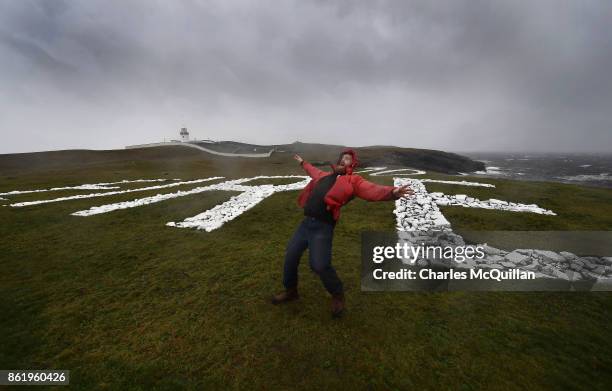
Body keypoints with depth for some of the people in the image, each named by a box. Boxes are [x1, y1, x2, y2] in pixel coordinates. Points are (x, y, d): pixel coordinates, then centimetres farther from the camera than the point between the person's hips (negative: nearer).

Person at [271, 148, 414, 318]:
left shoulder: (352, 180, -2)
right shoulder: (325, 175, 18)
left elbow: (371, 190, -20)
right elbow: (313, 171, 41)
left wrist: (391, 192, -39)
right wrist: (302, 162, 57)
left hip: (322, 227, -7)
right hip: (306, 223, 7)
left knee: (319, 265, -12)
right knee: (291, 255, 12)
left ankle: (337, 296, 19)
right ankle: (291, 291, 38)